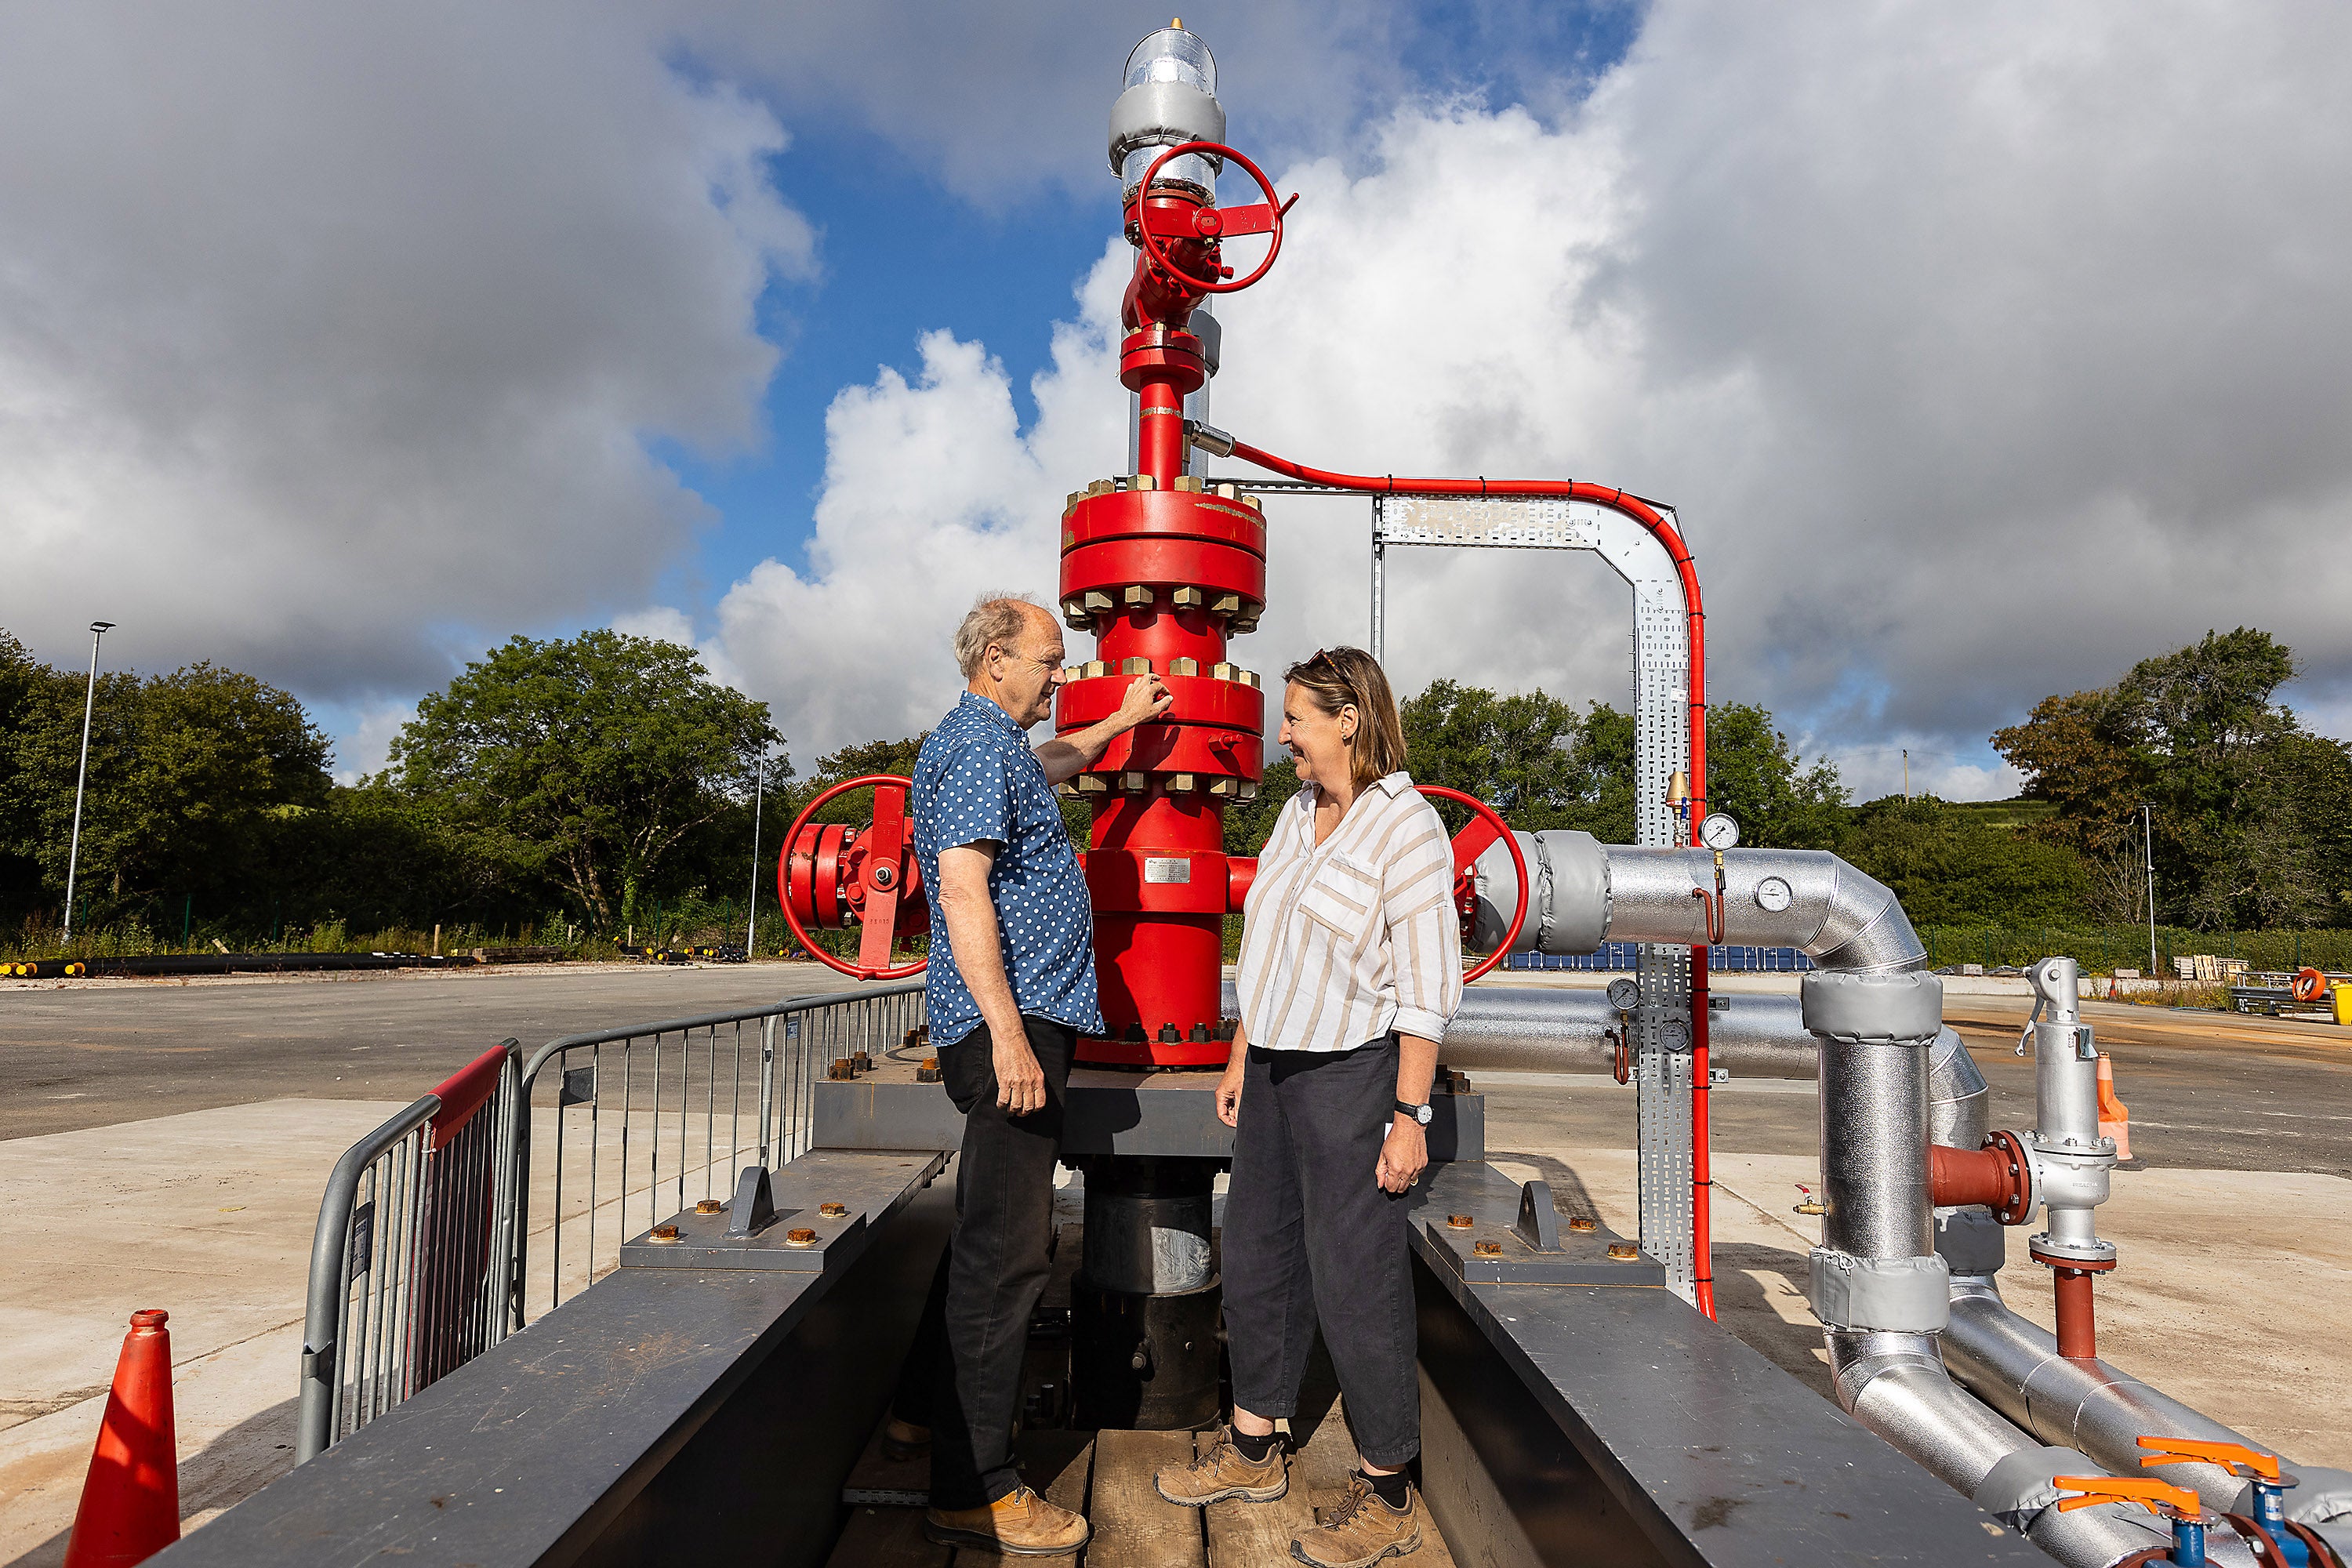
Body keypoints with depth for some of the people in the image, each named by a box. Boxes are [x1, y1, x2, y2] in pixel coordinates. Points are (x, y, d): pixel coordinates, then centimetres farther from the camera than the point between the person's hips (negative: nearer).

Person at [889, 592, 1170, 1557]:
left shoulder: (996, 744, 21)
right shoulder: (978, 745, -12)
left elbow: (1051, 764, 47)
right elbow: (963, 887, -22)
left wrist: (1122, 721, 49)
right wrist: (1008, 1032, -27)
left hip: (1018, 1018, 11)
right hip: (1009, 1017, -11)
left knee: (991, 1233, 19)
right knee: (1005, 1250, -7)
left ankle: (924, 1413, 32)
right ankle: (972, 1492, 0)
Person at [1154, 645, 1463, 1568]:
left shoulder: (1407, 827, -14)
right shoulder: (1298, 815, 10)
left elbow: (1427, 986, -16)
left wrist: (1409, 1116, -18)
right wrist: (1239, 1058, 16)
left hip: (1352, 1074, -8)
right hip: (1274, 1068, 8)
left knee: (1355, 1278, 1)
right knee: (1258, 1256, 16)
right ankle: (1253, 1453, 33)